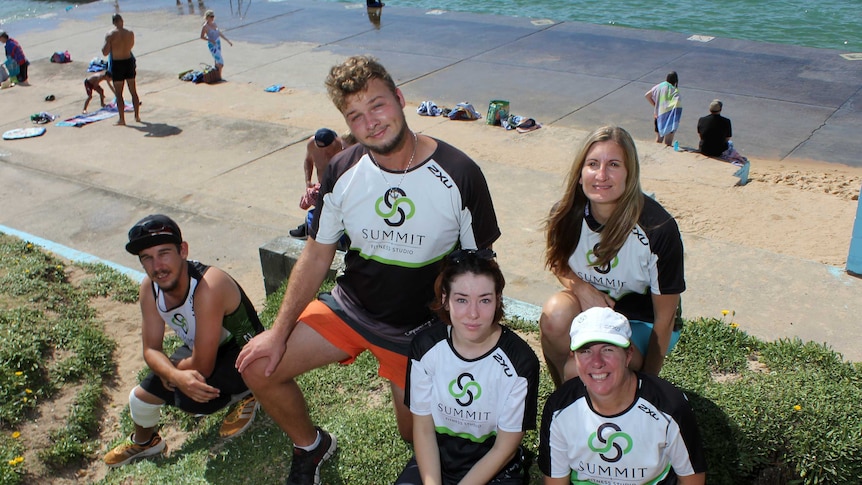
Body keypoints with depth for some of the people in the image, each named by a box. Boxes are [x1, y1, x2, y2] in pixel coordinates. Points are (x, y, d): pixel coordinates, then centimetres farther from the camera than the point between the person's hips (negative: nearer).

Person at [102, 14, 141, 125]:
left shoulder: (110, 34, -14)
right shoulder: (130, 33, -5)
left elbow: (105, 52, -15)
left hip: (116, 65, -3)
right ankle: (137, 116, 20)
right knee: (133, 91, 14)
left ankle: (122, 119, 7)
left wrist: (104, 46, 3)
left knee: (119, 94, 6)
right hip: (129, 62, 3)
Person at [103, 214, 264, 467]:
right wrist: (177, 376, -31)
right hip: (202, 350, 7)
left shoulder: (209, 287, -38)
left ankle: (245, 395, 3)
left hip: (243, 354, -7)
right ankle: (143, 442, 43)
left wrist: (168, 370, -13)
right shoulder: (149, 288, -13)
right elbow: (151, 350, -9)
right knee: (141, 396, 7)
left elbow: (202, 367, -33)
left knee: (189, 398, -29)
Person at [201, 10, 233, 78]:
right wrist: (210, 40, -22)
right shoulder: (205, 26, -14)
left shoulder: (214, 23, 6)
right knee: (220, 62, -12)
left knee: (217, 61, 14)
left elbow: (219, 33, 14)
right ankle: (219, 77, -3)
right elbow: (202, 36, -8)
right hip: (212, 45, -7)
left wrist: (228, 40, 14)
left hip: (218, 43, 7)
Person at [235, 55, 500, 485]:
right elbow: (316, 256, -1)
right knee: (258, 369, -6)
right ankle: (311, 446, 23)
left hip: (419, 326, -2)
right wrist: (279, 332, -3)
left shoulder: (459, 175, -20)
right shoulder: (342, 171, -11)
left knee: (415, 434, 8)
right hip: (350, 306, 3)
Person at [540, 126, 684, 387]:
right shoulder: (566, 215, -16)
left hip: (642, 324, -4)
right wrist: (581, 288, -16)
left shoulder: (657, 228, -26)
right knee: (555, 313, -31)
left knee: (579, 374, -29)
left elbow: (664, 318, -15)